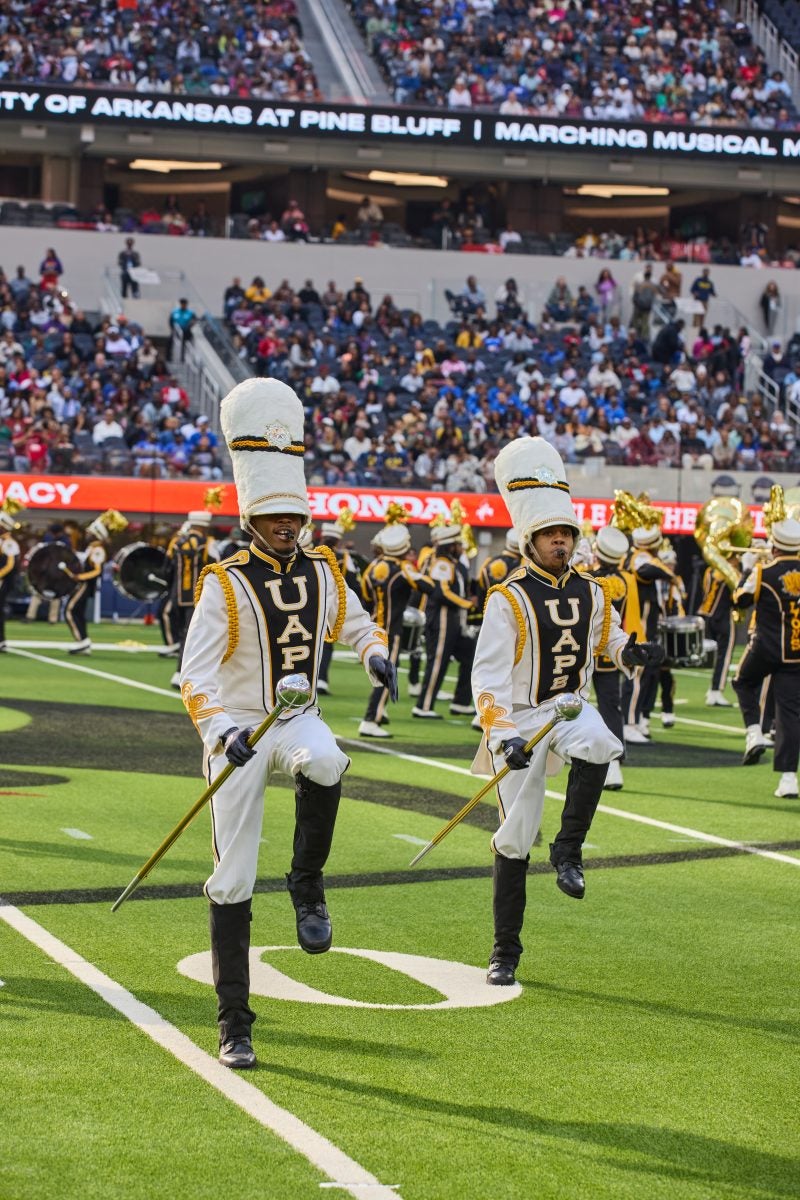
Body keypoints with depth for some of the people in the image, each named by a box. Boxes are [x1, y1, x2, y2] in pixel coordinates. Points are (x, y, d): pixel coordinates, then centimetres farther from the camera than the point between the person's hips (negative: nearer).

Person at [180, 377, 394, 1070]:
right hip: (238, 733, -3)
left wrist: (376, 654, -3)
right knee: (232, 882, -2)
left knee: (324, 762, -36)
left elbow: (356, 625, 21)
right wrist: (220, 730, -35)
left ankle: (307, 886, -12)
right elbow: (196, 674, -18)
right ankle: (235, 1026, 7)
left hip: (298, 720, 3)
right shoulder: (225, 585, -10)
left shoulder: (323, 572, 5)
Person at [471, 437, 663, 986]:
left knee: (596, 745, -35)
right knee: (515, 838, -2)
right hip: (521, 718, -3)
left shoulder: (592, 593, 5)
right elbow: (488, 676, -18)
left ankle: (569, 850, -17)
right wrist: (502, 736, -30)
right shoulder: (509, 600, -13)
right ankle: (506, 951, 10)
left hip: (571, 707, 3)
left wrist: (632, 653, 0)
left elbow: (608, 637, 24)